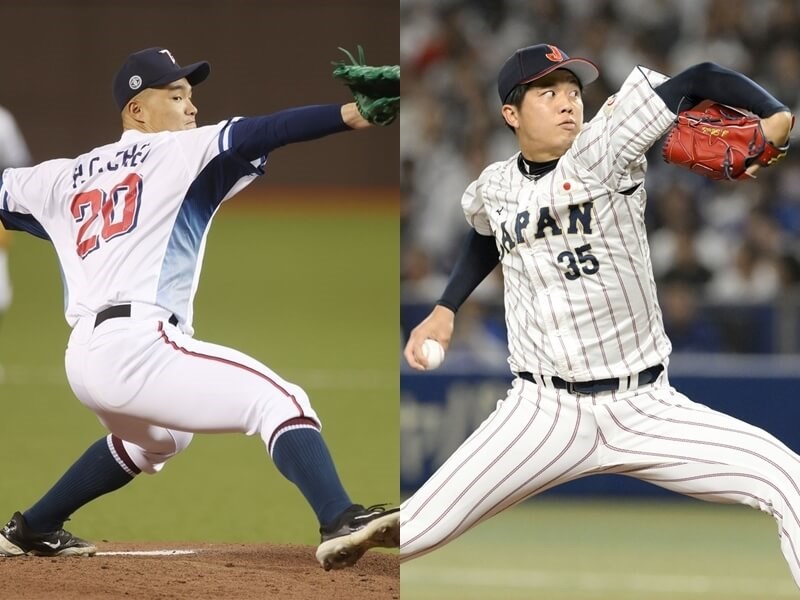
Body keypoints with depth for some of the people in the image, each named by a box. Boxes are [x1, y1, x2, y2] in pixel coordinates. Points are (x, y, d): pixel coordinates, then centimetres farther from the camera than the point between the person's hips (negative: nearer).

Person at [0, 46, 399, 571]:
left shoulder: (66, 178, 22)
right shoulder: (177, 153, 3)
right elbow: (251, 136, -11)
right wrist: (348, 115, -22)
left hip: (84, 357, 8)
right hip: (138, 345, -8)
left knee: (157, 438, 37)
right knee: (280, 402, -16)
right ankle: (340, 523, -39)